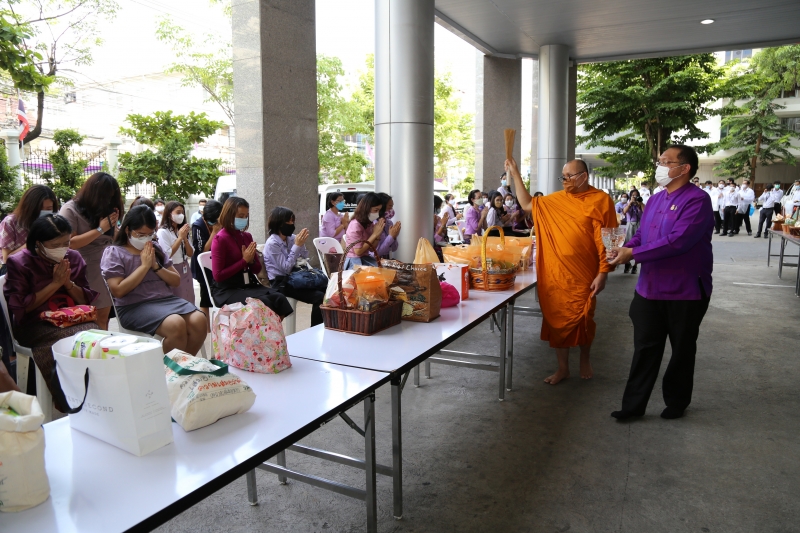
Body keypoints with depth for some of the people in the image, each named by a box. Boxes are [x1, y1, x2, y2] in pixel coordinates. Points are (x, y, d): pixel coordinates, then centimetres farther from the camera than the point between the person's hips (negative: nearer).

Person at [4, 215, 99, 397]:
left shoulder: (74, 258, 9)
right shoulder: (19, 263, -2)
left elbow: (87, 300, 9)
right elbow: (21, 307, -8)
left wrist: (68, 283, -8)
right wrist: (55, 283, -11)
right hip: (34, 326, -4)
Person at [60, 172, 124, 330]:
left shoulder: (104, 209, 13)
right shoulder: (70, 209, -6)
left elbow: (114, 239, 15)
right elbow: (69, 243, -15)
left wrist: (114, 225, -5)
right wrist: (100, 229, -14)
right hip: (88, 272, -6)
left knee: (104, 318, 6)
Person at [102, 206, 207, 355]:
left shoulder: (156, 248, 16)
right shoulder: (113, 252, 2)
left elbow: (176, 281, 15)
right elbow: (118, 291, -10)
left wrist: (156, 266, -2)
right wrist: (144, 266, -9)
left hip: (166, 299, 5)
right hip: (134, 306, -5)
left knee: (199, 321, -24)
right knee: (176, 325, -33)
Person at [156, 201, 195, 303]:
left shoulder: (182, 231, 12)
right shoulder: (163, 232, -10)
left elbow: (190, 254, 8)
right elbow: (167, 255, -20)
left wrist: (185, 238, -6)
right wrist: (180, 237, -16)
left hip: (186, 270, 7)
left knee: (188, 302, 10)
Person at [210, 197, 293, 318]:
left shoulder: (247, 236, 11)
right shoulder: (220, 239, -9)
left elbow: (257, 269, 16)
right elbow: (218, 275, -14)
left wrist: (251, 260, -7)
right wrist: (244, 260, -14)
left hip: (248, 285, 6)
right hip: (226, 290, -6)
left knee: (279, 298, -21)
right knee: (264, 303, -30)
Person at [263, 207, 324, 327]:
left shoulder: (291, 238, 7)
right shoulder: (272, 243, -12)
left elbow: (305, 259, 13)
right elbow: (286, 268, -17)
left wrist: (302, 244, -4)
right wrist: (297, 245, -17)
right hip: (281, 283, -7)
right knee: (320, 297, -24)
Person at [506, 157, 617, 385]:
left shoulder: (600, 200, -6)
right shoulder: (556, 200, 8)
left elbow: (606, 239, -8)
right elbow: (527, 204, 16)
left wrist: (603, 273, -12)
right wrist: (515, 173, 11)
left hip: (583, 275, -4)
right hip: (555, 274, 4)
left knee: (583, 320, 9)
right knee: (558, 320, 8)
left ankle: (585, 360, 34)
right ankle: (563, 367, 22)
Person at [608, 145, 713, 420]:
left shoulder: (697, 200, -16)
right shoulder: (655, 200, 10)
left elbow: (677, 241, -27)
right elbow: (642, 235, 14)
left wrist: (633, 254, -23)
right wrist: (624, 249, -7)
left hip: (685, 292, -6)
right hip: (649, 289, 7)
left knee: (682, 351, 12)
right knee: (645, 348, 9)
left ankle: (677, 403, 30)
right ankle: (633, 405, 16)